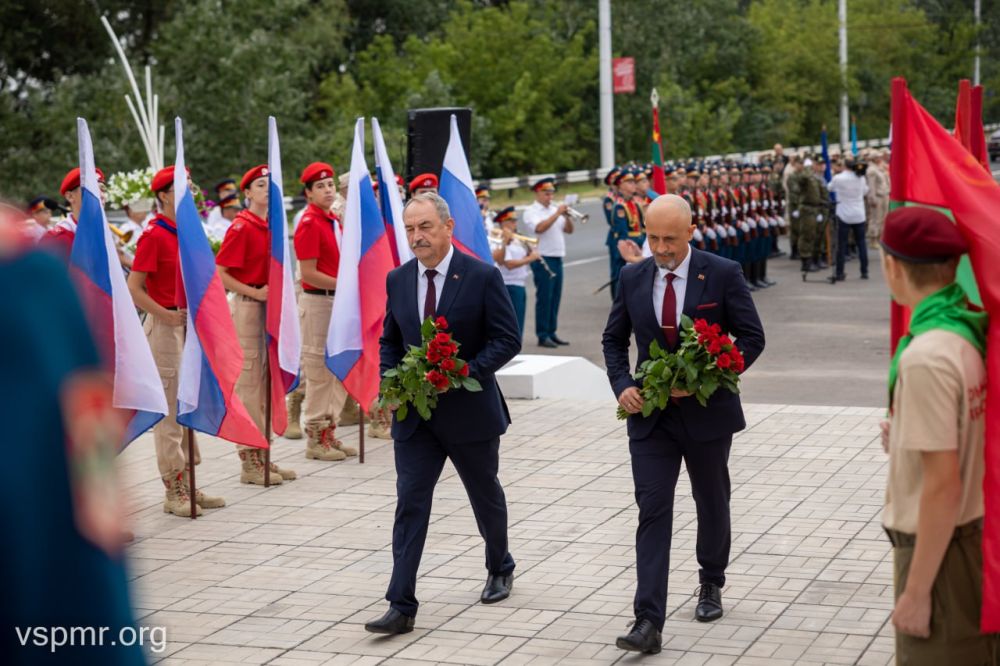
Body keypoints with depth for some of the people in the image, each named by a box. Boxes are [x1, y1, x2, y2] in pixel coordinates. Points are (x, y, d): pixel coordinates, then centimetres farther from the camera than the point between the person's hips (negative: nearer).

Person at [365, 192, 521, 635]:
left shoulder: (482, 277, -10)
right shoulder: (398, 280, 4)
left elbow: (507, 340, -10)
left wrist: (465, 372, -22)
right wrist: (391, 379, -6)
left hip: (470, 410, -3)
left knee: (485, 496, 16)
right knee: (409, 504, -5)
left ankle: (500, 569, 42)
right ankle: (401, 606, -6)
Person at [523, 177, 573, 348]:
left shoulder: (554, 209, 16)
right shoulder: (531, 211, -5)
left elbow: (569, 230, 13)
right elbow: (539, 228, -22)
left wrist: (567, 216, -5)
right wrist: (557, 214, -21)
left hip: (557, 259, 7)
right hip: (543, 259, -7)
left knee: (555, 298, 9)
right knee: (544, 298, -6)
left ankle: (552, 332, 16)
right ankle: (542, 336, -3)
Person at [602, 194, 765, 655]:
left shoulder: (723, 275, -9)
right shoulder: (633, 278, 1)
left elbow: (752, 338, -8)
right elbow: (614, 339, 11)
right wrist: (622, 386, -6)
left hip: (707, 411, -1)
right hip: (650, 413, 1)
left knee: (711, 503, 17)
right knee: (652, 512, -7)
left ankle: (711, 583, 42)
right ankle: (648, 621, -11)